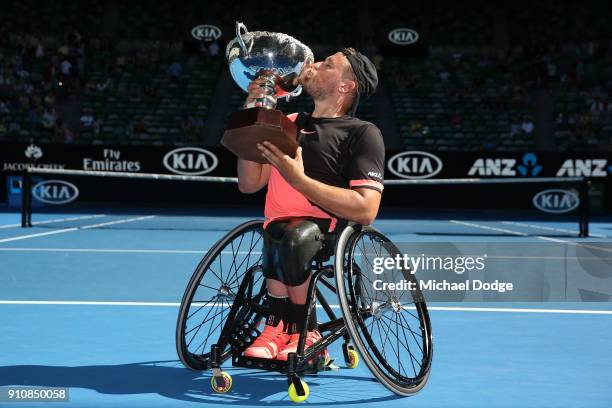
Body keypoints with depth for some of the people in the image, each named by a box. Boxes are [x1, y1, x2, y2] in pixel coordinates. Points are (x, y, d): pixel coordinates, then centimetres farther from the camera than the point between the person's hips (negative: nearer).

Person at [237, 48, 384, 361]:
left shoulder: (363, 133, 1)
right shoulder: (288, 124, 20)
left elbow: (365, 210, -12)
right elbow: (249, 184, 16)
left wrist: (299, 179, -16)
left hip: (329, 234, -4)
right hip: (282, 229, 4)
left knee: (294, 236, -36)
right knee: (276, 232, -32)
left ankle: (287, 329, -14)